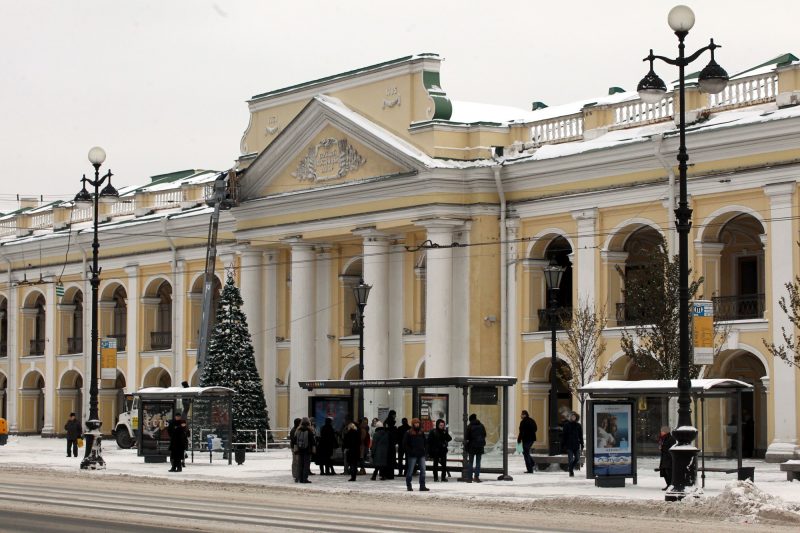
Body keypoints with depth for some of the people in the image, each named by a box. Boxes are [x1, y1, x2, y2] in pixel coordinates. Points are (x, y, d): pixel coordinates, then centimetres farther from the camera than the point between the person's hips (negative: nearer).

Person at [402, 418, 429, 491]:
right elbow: (405, 444, -5)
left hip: (421, 455, 5)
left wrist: (423, 449, 8)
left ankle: (422, 486, 3)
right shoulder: (408, 433, -5)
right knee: (410, 471, 2)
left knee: (423, 470, 0)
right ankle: (408, 486, 13)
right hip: (412, 455, -5)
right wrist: (410, 451, -11)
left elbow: (424, 442, 22)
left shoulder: (421, 433, 11)